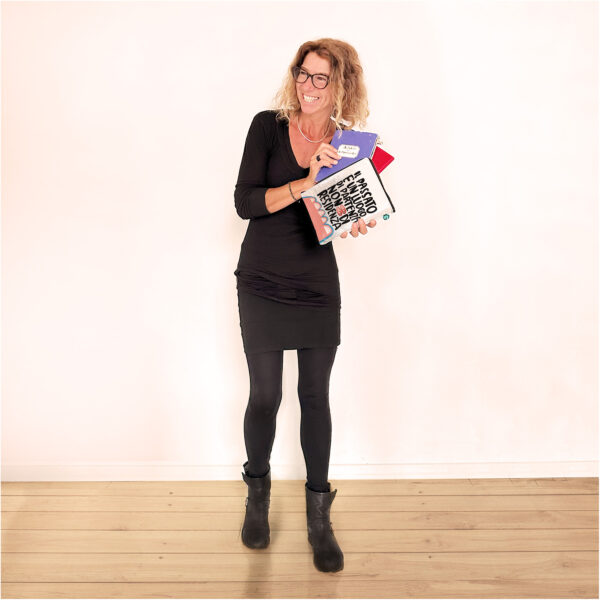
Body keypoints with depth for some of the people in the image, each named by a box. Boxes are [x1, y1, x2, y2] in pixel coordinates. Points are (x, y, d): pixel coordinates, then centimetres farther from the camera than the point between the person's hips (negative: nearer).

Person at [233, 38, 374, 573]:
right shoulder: (268, 126, -4)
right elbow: (245, 202, -12)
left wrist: (359, 220, -11)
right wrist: (305, 184, -24)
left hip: (319, 287, 2)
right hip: (262, 286, -1)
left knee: (315, 397, 7)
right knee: (265, 395, 5)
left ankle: (319, 514, 23)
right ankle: (258, 492, 34)